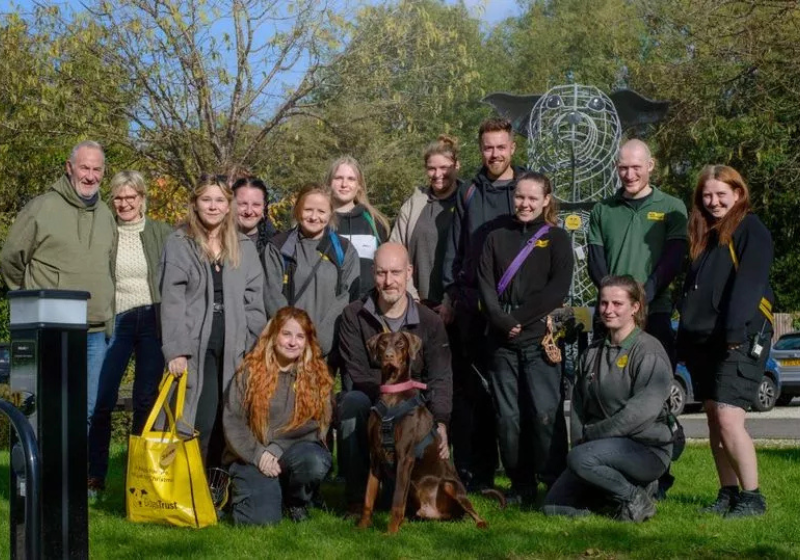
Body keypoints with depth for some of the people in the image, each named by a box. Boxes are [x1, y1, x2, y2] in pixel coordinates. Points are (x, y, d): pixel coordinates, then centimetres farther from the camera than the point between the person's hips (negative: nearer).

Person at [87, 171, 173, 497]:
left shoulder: (162, 234, 6)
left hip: (153, 320, 1)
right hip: (116, 321, 0)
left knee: (147, 400, 4)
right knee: (102, 400, -5)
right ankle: (95, 477, 5)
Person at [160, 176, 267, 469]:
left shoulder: (244, 248, 14)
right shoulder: (179, 244, 4)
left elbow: (253, 302, 12)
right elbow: (172, 301, -3)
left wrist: (255, 350, 3)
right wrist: (175, 350, -11)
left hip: (234, 348, 3)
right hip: (195, 347, -3)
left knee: (227, 423, 0)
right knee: (199, 420, -8)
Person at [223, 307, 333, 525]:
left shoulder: (317, 374, 2)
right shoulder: (250, 371, 0)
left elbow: (315, 425, -4)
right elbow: (232, 421, -3)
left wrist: (275, 450, -16)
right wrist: (258, 454, -15)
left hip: (296, 450, 2)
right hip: (252, 456, -1)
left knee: (314, 462, -35)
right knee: (261, 519, -25)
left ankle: (297, 502, 0)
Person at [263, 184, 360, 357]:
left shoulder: (345, 250, 10)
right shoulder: (278, 247, 10)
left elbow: (347, 297, 1)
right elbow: (273, 294, 2)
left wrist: (319, 338, -10)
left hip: (329, 347, 0)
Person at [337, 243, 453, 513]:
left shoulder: (429, 322, 2)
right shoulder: (354, 316, -4)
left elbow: (440, 379, -8)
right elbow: (356, 377, -12)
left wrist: (440, 424, -25)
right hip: (367, 406, -2)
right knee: (353, 400, -35)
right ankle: (356, 494, -24)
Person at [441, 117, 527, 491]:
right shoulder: (469, 192, 13)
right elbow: (454, 246, 14)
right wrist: (450, 294, 7)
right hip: (474, 303, 2)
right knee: (476, 388, 2)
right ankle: (479, 469, 7)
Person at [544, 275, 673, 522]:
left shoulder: (649, 350, -9)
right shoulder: (592, 352, 13)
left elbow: (642, 410, -19)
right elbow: (578, 406, 15)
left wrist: (591, 434, -15)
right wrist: (579, 440, -3)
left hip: (646, 448, -7)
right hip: (605, 447, 7)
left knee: (580, 458, -33)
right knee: (554, 506, -7)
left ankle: (637, 498, -10)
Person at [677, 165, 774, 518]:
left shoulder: (751, 230, -4)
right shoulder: (704, 236, 19)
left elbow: (749, 284, -16)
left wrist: (736, 333, -25)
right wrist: (685, 337, 13)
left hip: (740, 341, -8)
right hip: (703, 341, 8)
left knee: (728, 419, -15)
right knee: (714, 420, 8)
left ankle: (752, 497, -6)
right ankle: (728, 493, 15)